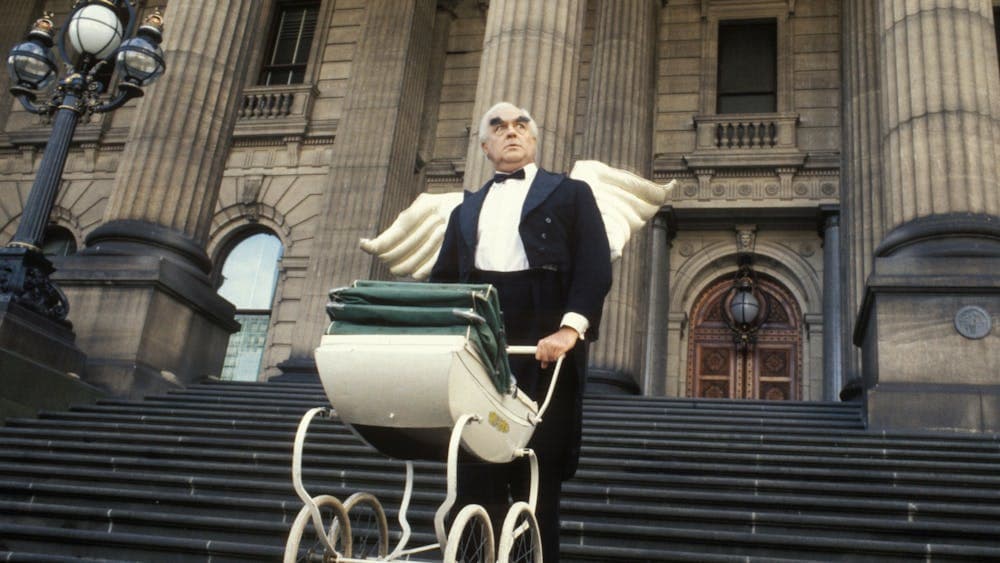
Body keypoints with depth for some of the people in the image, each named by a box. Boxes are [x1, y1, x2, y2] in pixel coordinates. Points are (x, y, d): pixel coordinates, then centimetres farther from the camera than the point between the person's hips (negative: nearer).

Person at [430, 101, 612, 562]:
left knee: (537, 469, -2)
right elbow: (442, 278, 18)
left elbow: (595, 267, -2)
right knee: (475, 471, 0)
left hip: (542, 347, -3)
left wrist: (571, 328, -18)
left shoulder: (570, 193, 12)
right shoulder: (467, 209, 25)